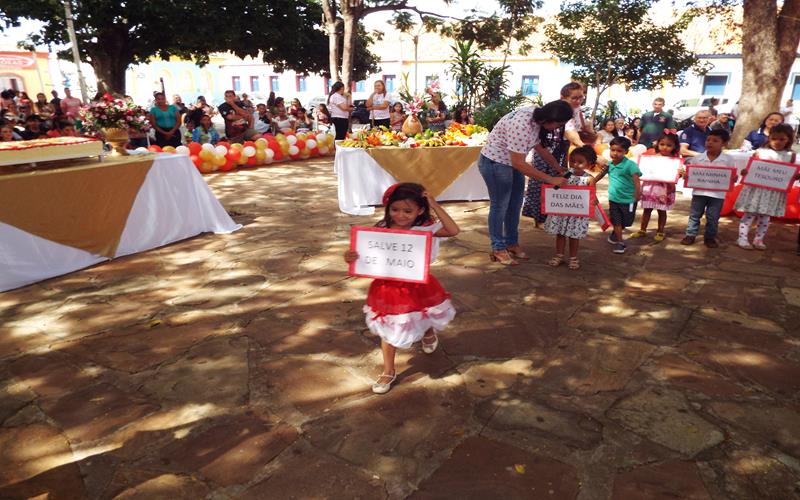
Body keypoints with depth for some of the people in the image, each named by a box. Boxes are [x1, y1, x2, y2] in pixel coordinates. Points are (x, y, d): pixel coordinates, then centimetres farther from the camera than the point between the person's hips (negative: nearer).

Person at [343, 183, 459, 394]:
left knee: (424, 319, 24)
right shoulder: (381, 229, -15)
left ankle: (428, 333, 64)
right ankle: (388, 372, 31)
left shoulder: (424, 229, -17)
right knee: (389, 329, 12)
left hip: (417, 287, 0)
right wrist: (351, 257, -32)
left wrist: (435, 206, -29)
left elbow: (453, 230, -27)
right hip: (389, 288, 0)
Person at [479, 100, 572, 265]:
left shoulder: (538, 117, -5)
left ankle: (512, 243, 29)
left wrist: (560, 169, 7)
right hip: (495, 162, -9)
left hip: (513, 161, 9)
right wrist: (550, 179, -27)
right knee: (500, 206, 1)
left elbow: (540, 146, 10)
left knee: (515, 205, 14)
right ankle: (498, 249, 15)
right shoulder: (522, 125, -33)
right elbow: (518, 163, -31)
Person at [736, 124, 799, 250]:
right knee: (749, 214, 1)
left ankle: (758, 240, 19)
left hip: (775, 191, 2)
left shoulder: (791, 155, 5)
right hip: (756, 189, -2)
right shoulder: (760, 152, -2)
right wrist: (745, 172, -23)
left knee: (765, 216, 10)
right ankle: (743, 238, 8)